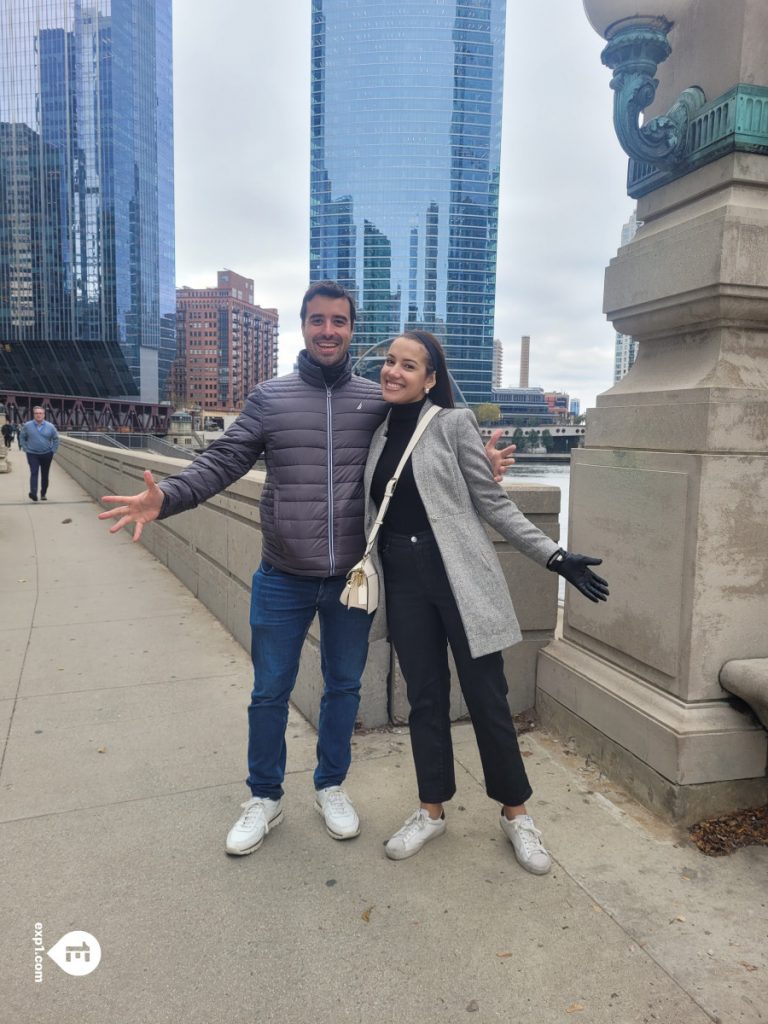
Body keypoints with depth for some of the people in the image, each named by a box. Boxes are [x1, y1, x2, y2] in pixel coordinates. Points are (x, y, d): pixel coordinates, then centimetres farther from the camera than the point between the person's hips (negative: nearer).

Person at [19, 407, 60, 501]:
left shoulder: (50, 426, 0)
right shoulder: (27, 426, -2)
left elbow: (55, 439, 9)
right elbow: (22, 437, 10)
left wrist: (53, 450, 2)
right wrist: (25, 448, 2)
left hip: (47, 454, 2)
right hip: (32, 454, -2)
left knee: (45, 475, 8)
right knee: (34, 472, -16)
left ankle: (43, 494, 19)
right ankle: (33, 493, -26)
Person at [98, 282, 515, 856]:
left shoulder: (379, 401, 2)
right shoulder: (269, 398, -1)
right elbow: (222, 462, -6)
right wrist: (165, 498, -21)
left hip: (353, 579, 1)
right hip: (283, 579, -1)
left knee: (344, 687, 16)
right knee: (270, 692, 11)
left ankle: (331, 787, 39)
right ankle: (265, 799, 34)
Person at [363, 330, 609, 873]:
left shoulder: (454, 424, -5)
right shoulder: (378, 432, 8)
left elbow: (493, 503, -4)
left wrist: (554, 555, -9)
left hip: (459, 577, -4)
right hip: (403, 582, 4)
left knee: (486, 696, 4)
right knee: (424, 697, 12)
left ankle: (516, 812, 25)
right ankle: (432, 810, 30)